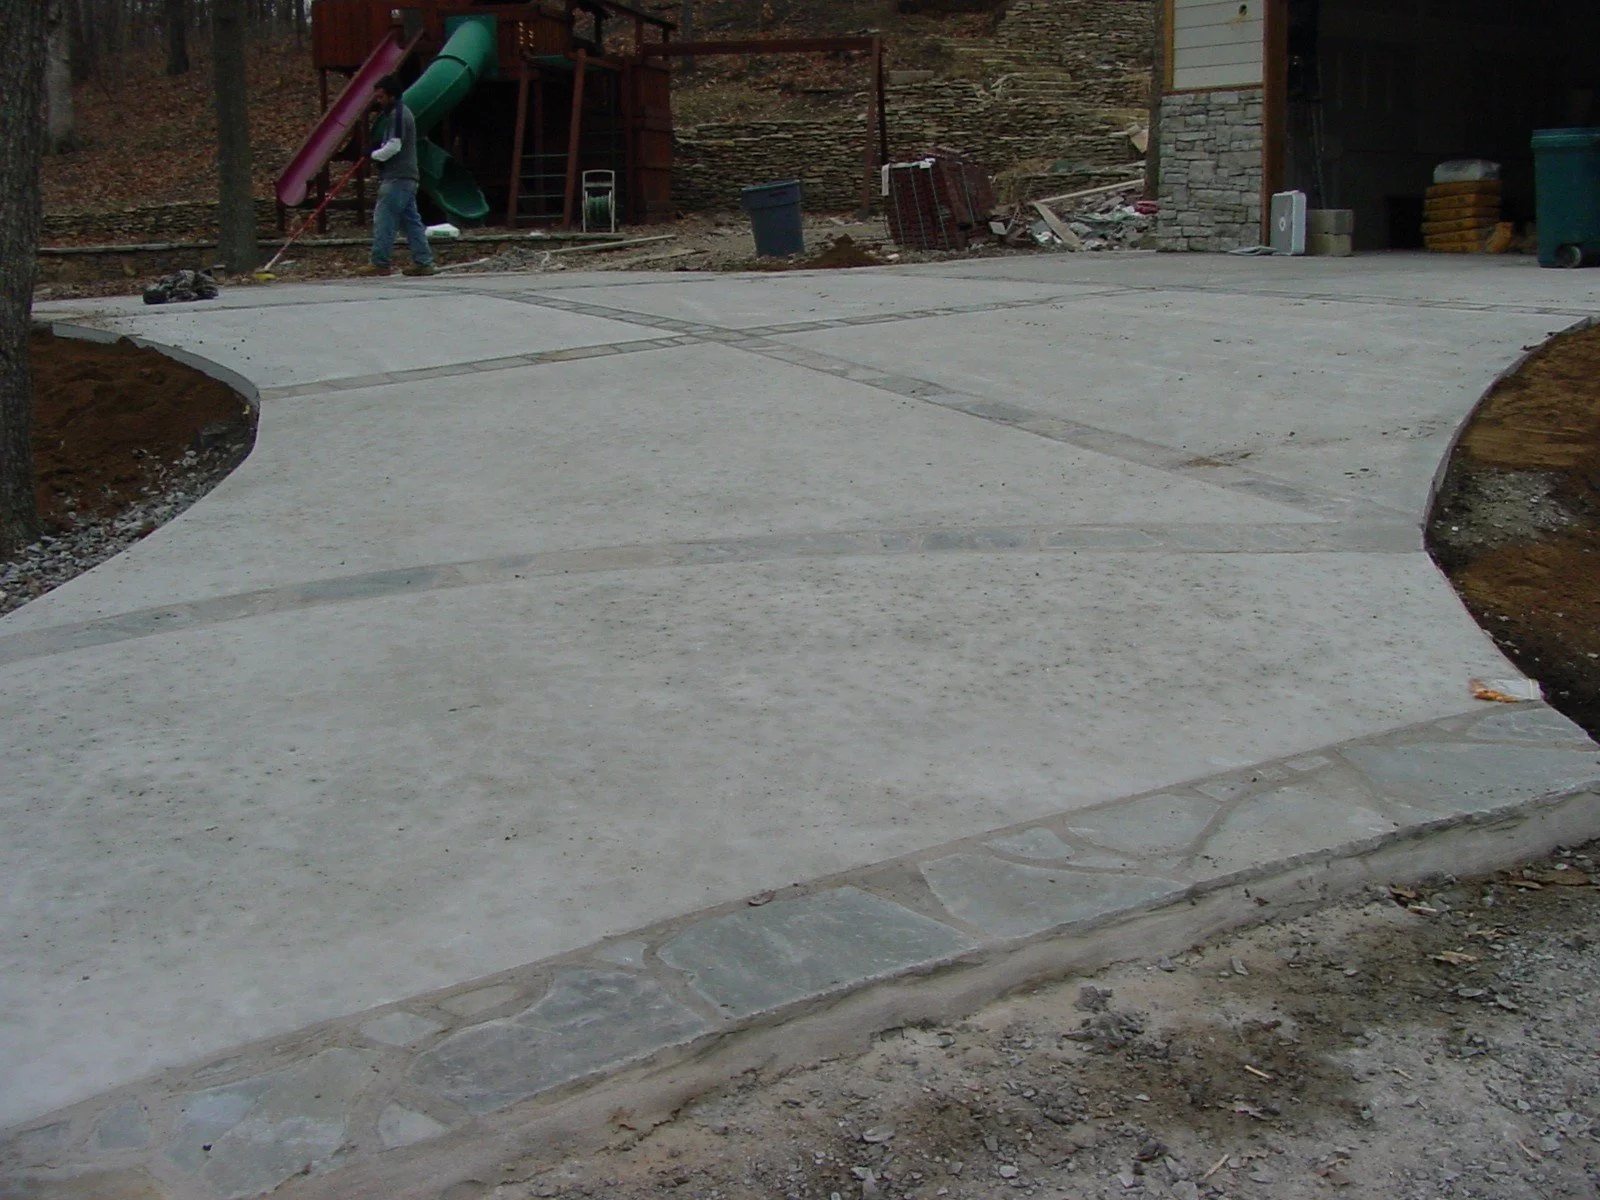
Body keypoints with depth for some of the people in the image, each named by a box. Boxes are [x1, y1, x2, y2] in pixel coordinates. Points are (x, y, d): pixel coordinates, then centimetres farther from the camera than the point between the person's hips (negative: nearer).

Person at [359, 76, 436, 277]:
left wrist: (373, 155, -7)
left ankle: (380, 263, -7)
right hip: (406, 177, 10)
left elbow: (394, 146, -20)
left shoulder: (397, 115, -12)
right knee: (411, 220, 9)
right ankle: (423, 262, 8)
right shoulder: (400, 112, 21)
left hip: (397, 178, -10)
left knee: (383, 218, -8)